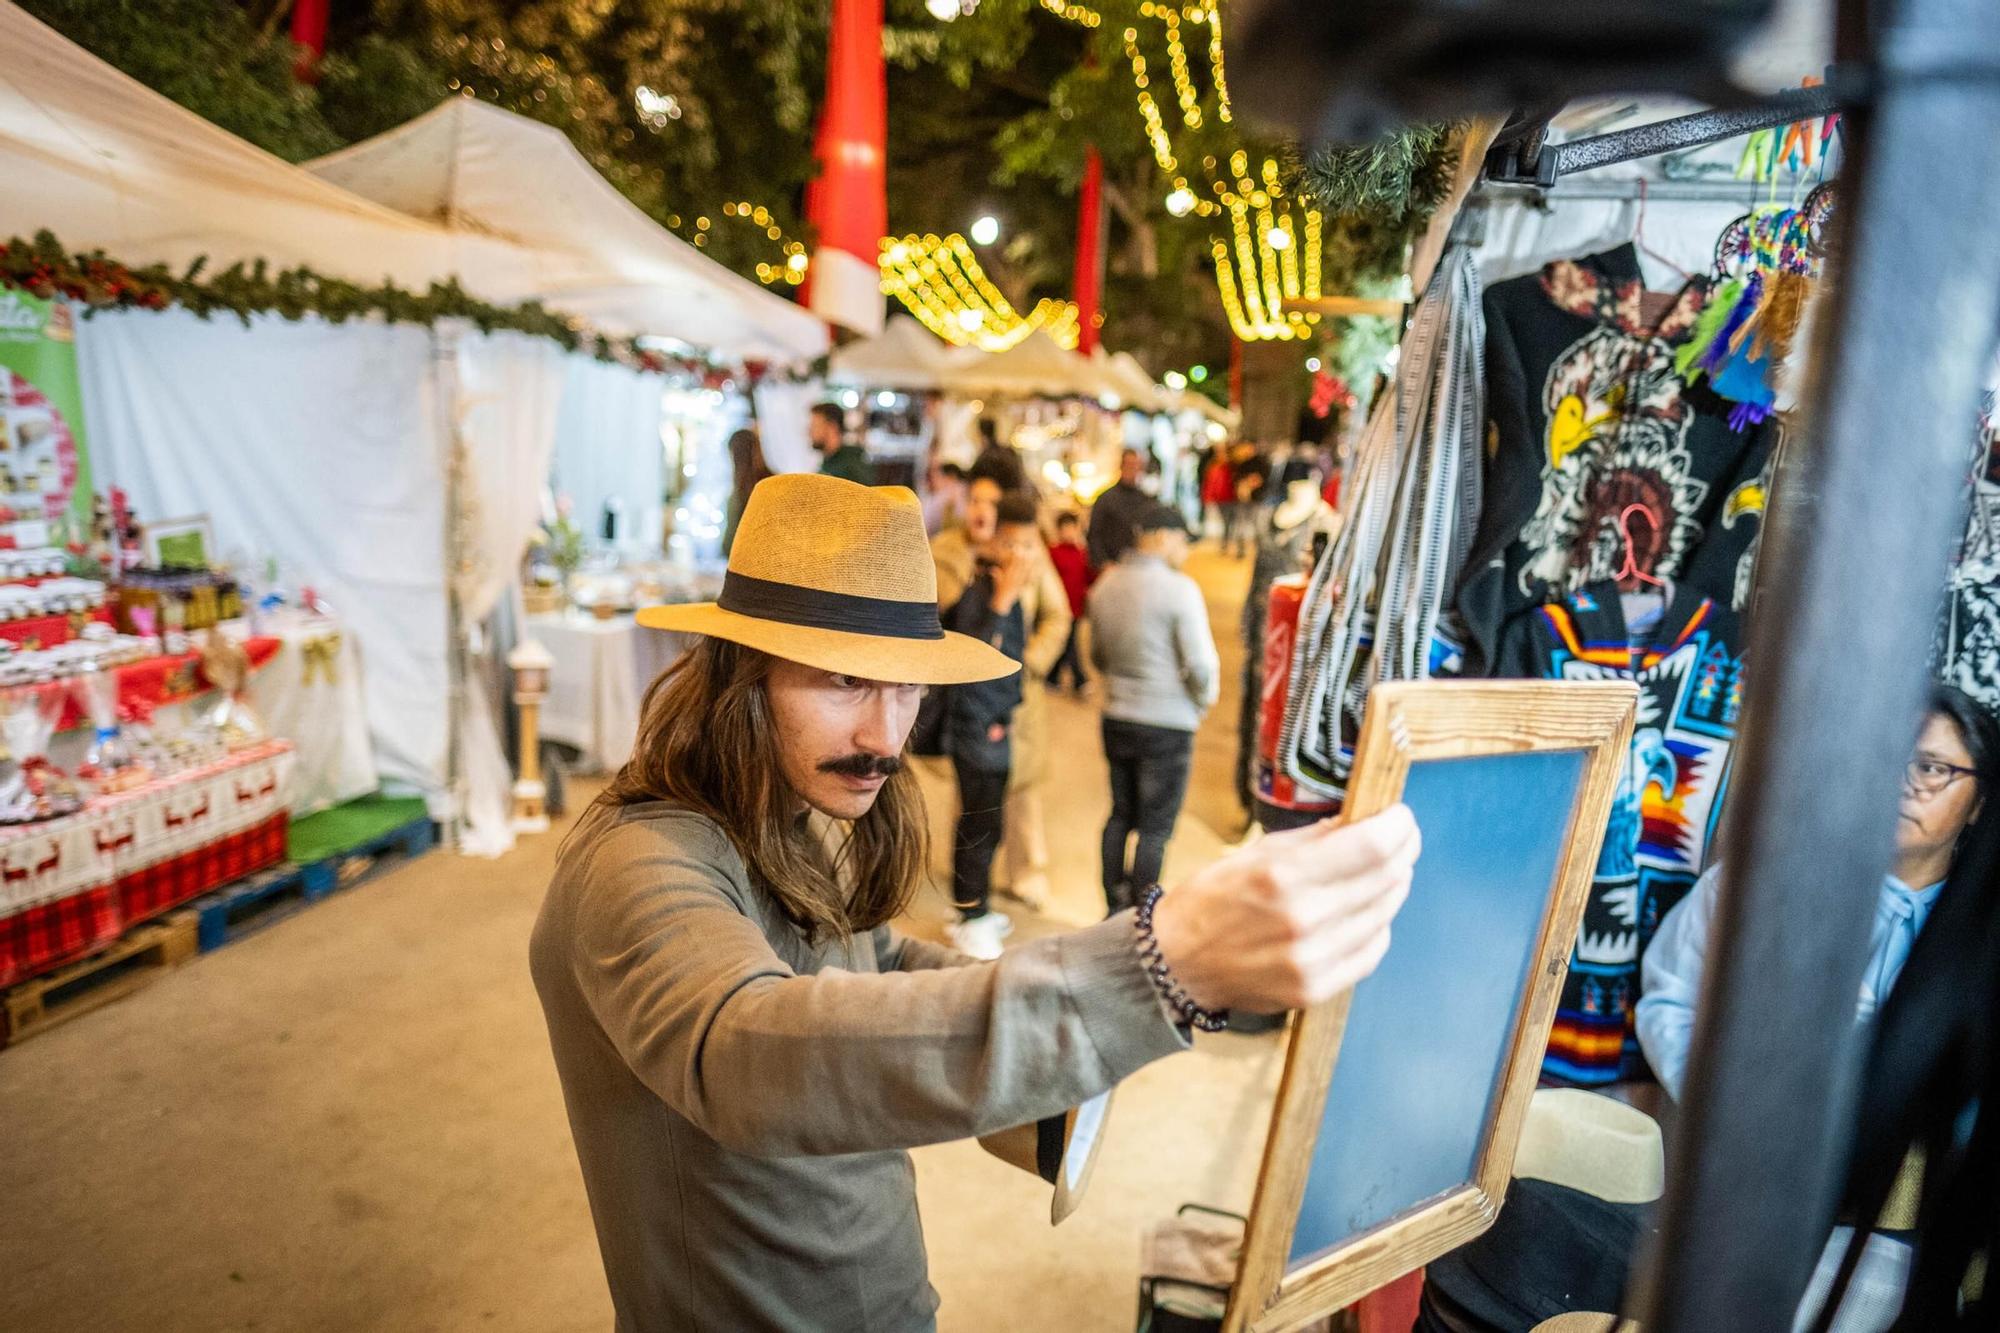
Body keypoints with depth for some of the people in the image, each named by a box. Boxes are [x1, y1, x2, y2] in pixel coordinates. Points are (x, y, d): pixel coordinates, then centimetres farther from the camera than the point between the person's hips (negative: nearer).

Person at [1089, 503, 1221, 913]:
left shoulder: (1105, 584, 4)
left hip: (1116, 718, 6)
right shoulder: (1179, 588, -16)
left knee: (1121, 815, 18)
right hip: (1168, 724, -6)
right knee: (1155, 828, 4)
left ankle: (1114, 908, 26)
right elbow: (1200, 663, -17)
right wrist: (1204, 699, 2)